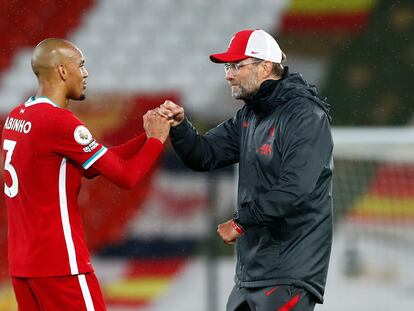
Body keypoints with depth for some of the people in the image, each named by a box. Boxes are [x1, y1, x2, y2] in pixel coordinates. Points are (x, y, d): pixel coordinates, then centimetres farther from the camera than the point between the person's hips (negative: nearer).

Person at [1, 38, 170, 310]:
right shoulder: (60, 121, -16)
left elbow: (94, 165, 16)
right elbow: (126, 176, -13)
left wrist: (146, 137, 11)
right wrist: (156, 138, 3)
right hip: (61, 263, -9)